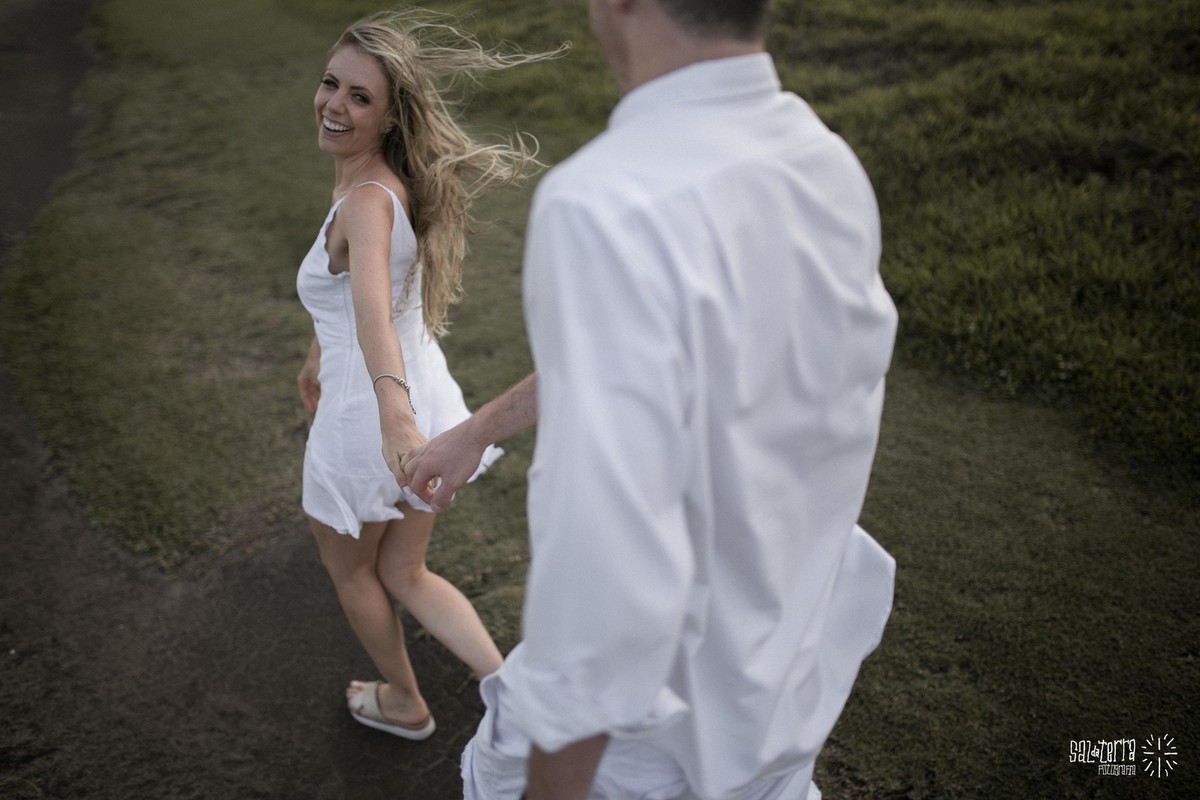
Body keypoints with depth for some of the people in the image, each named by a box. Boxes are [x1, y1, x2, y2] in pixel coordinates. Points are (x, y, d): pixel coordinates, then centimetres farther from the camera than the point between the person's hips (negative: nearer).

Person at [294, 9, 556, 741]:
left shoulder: (367, 198, -24)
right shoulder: (388, 181, 5)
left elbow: (372, 305, -44)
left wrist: (395, 420, -59)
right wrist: (319, 352, 35)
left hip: (366, 419, -8)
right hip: (424, 395, 8)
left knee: (350, 570, 22)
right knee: (405, 575, 23)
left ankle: (403, 702, 44)